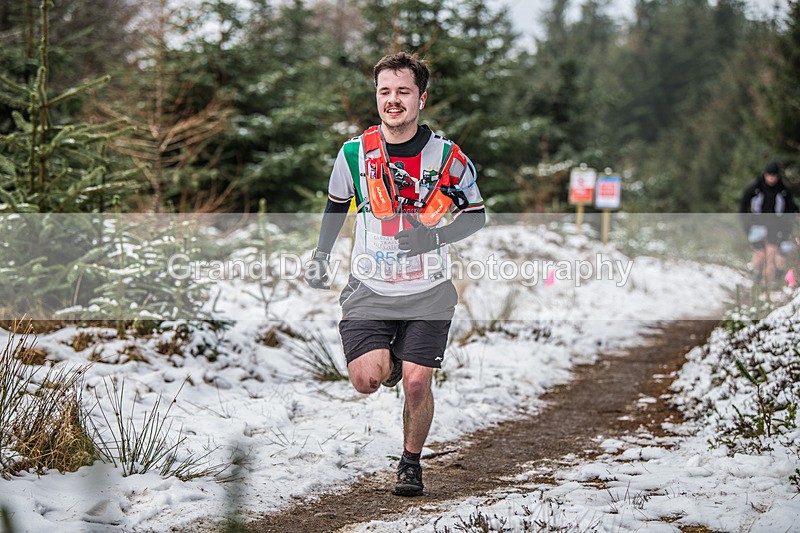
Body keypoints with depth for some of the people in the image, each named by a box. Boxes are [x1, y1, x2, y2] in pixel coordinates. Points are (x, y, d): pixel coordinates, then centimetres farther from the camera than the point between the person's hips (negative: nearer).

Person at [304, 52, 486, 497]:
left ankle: (411, 463, 16)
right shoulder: (354, 153, -1)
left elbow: (477, 215, 4)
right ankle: (388, 361, 23)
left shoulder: (447, 156, -5)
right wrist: (321, 256, 13)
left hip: (428, 291, -1)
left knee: (417, 383, -8)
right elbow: (336, 206, 17)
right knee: (366, 379, -14)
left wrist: (434, 237, -12)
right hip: (370, 288, 1)